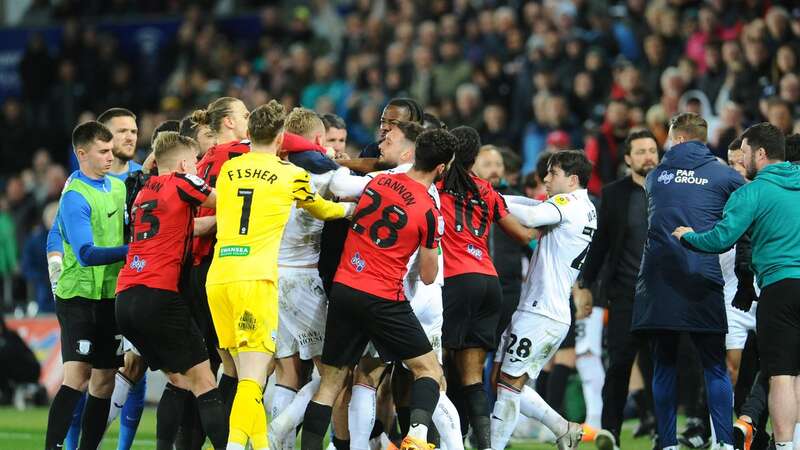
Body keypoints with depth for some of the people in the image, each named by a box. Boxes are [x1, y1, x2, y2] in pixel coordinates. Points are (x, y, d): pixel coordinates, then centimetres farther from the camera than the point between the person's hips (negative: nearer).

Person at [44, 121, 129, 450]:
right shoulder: (75, 197, -15)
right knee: (77, 376, -16)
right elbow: (86, 254, -22)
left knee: (104, 380, 7)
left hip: (111, 296, 7)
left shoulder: (118, 186, 9)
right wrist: (132, 250, -26)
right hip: (79, 296, -7)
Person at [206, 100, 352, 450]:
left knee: (247, 377, 12)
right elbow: (323, 211, 25)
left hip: (217, 277, 5)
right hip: (255, 279, -5)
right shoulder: (291, 175, 6)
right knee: (253, 380, -9)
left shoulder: (228, 169, 15)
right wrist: (350, 208, 47)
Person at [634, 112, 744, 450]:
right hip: (702, 283, -2)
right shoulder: (724, 176, 4)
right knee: (714, 367, 3)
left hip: (656, 284, 2)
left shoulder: (655, 176, 11)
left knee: (664, 367, 8)